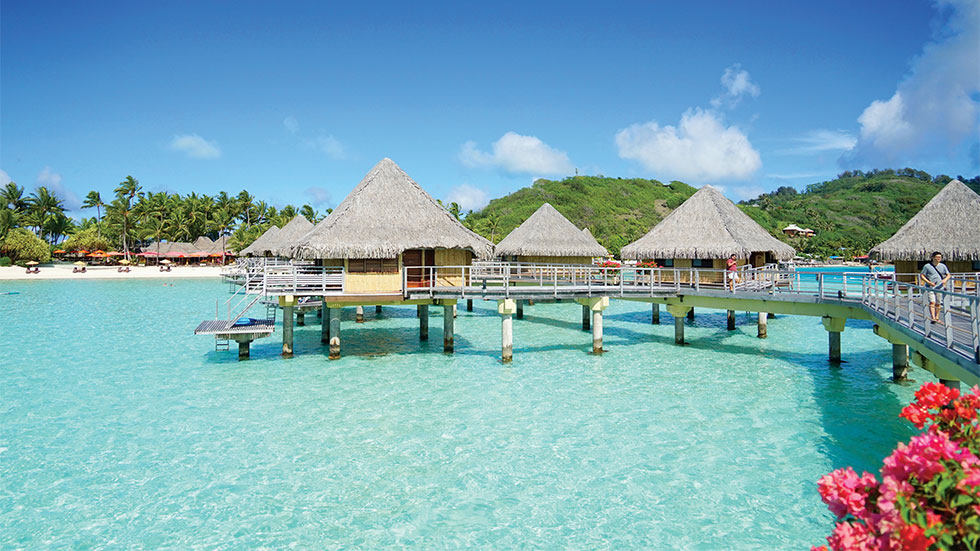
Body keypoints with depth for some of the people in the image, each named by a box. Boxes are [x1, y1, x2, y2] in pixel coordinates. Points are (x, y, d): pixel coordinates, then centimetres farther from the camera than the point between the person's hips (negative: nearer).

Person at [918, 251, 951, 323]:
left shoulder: (943, 266, 9)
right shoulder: (927, 266, 0)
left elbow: (948, 275, 13)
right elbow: (921, 275, 1)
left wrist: (945, 280, -9)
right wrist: (928, 282, -13)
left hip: (940, 287, 3)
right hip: (930, 287, -3)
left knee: (938, 303, 8)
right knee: (932, 302, -14)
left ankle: (937, 318, 19)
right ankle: (933, 318, -20)